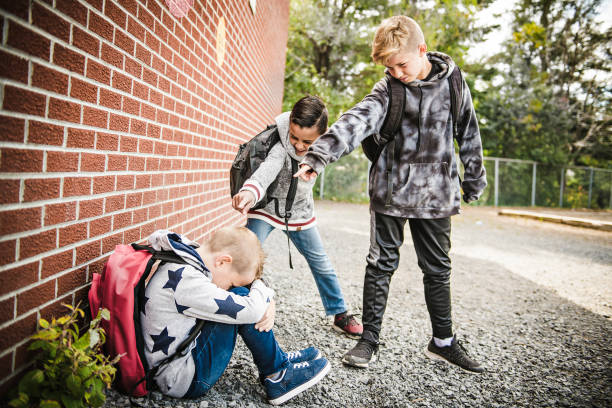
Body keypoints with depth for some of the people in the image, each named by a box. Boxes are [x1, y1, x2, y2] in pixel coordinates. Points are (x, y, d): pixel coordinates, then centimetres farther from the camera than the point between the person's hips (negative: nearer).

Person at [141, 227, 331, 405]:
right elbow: (251, 310, -28)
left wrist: (268, 303, -10)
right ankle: (278, 376, -1)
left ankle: (279, 358, 16)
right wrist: (262, 288, -7)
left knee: (241, 300, 6)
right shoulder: (185, 281, -28)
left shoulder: (189, 260, 1)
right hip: (181, 381, -9)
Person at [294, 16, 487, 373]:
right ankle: (369, 340, 15)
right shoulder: (388, 91, -6)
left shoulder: (453, 83, 1)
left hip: (435, 195, 2)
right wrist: (317, 156, -39)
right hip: (391, 192, -2)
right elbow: (355, 122, -23)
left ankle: (443, 341, 27)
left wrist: (474, 181, 14)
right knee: (382, 265, 3)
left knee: (438, 268, 11)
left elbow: (469, 135, 11)